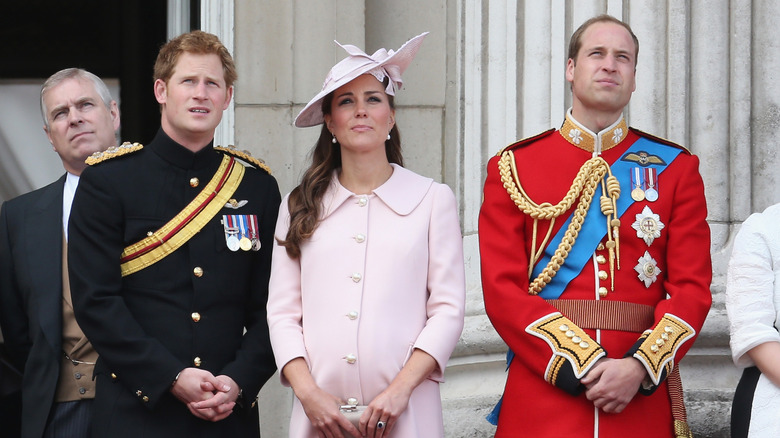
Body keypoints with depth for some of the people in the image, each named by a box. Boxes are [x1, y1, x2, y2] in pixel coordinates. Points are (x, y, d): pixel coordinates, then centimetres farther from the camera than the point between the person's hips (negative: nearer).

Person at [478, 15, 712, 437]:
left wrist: (640, 367, -15)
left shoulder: (675, 168, 8)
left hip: (642, 399, 1)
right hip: (543, 396, -1)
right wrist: (580, 365, -15)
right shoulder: (513, 168, 4)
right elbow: (502, 289, -4)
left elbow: (692, 287, 0)